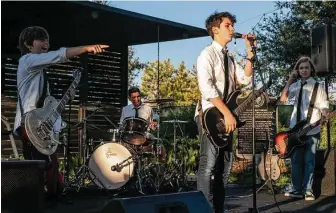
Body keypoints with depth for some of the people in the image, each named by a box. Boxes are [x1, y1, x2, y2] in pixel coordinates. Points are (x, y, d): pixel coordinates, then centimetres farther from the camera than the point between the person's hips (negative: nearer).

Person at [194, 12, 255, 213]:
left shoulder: (229, 58, 18)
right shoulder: (208, 54, -7)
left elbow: (246, 79, 7)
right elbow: (206, 87, -19)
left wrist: (250, 51, 2)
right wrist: (227, 113, -23)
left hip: (227, 117, 8)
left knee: (225, 166, 9)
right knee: (208, 165, -10)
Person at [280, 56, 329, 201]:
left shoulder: (317, 86, -1)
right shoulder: (295, 86, 9)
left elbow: (324, 106, -3)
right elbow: (283, 99, -1)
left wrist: (325, 113, -26)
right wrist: (290, 80, -2)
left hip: (312, 130, -3)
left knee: (309, 161, 0)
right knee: (295, 160, 6)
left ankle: (308, 191, 5)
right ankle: (296, 189, 13)